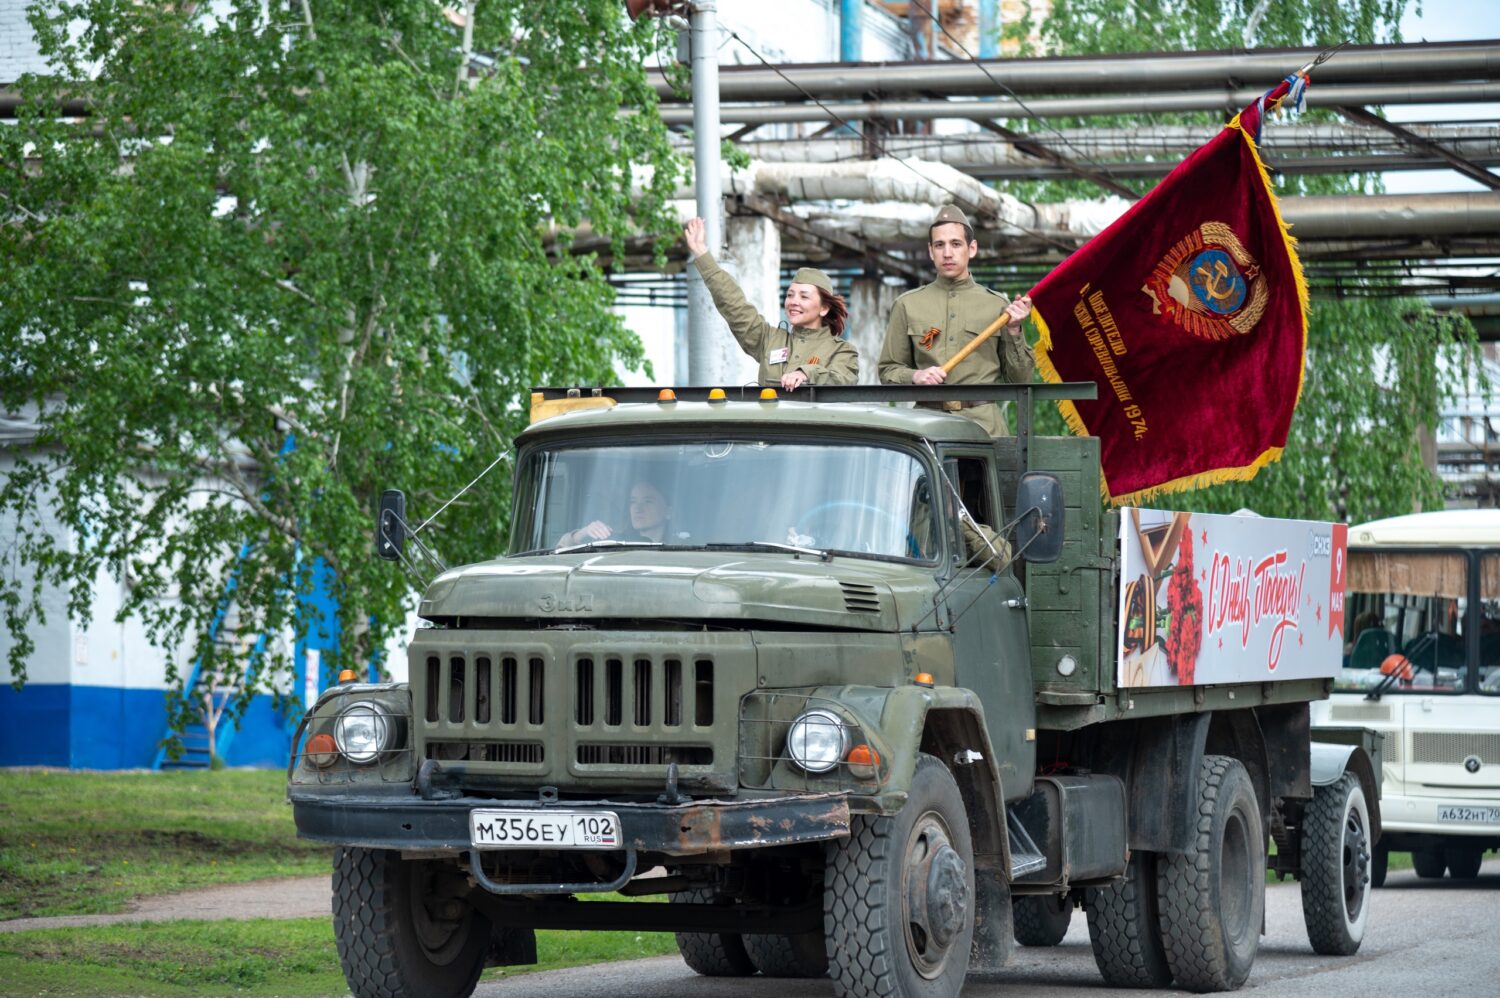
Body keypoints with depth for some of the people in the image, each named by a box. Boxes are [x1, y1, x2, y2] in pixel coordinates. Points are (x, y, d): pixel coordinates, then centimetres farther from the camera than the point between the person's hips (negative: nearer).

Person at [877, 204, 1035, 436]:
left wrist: (1014, 331, -1)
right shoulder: (907, 306, 13)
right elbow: (888, 371, 14)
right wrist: (915, 376, -5)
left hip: (984, 425, 0)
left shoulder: (997, 305, 11)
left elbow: (1020, 379, 12)